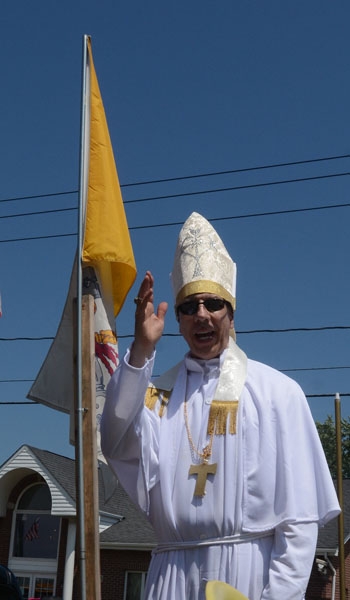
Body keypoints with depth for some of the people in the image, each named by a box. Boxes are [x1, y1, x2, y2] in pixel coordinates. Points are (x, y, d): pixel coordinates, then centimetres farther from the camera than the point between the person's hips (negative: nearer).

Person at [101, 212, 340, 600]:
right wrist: (140, 352, -17)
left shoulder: (276, 392, -1)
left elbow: (301, 513, -4)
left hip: (250, 567, -2)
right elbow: (119, 448, -11)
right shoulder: (158, 392, 8)